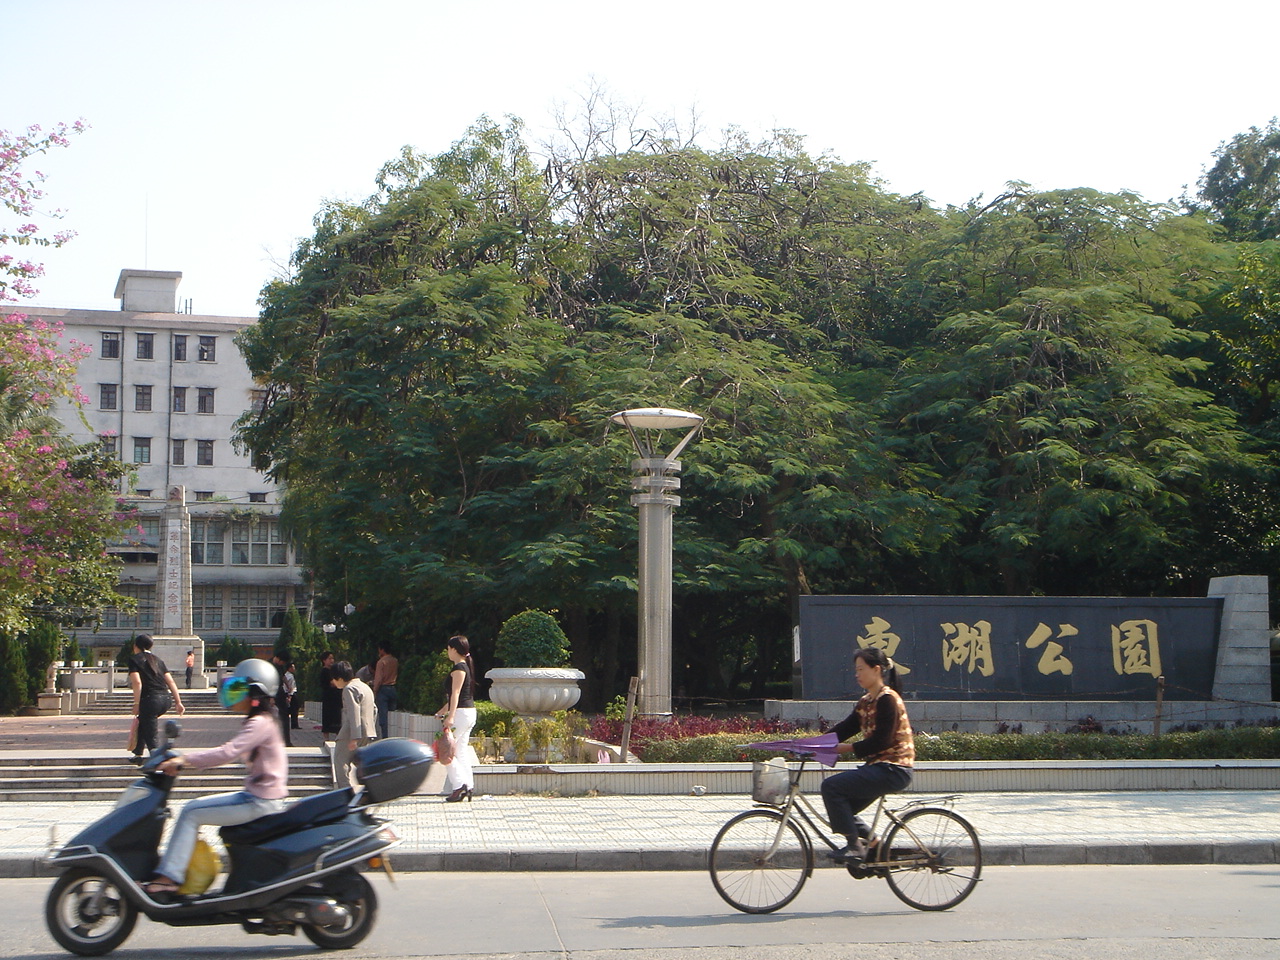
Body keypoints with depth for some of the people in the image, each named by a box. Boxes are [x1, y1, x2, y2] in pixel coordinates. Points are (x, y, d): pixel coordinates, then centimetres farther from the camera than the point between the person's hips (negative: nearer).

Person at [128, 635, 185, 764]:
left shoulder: (134, 660, 3)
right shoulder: (157, 660, 20)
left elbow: (137, 682, -11)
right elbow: (171, 682, 14)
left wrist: (136, 704, -9)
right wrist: (178, 702, 14)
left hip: (151, 699, -7)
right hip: (166, 699, 7)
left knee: (150, 739, -2)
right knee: (142, 721, 31)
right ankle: (138, 755, 38)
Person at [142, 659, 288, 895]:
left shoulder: (260, 724, -16)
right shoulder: (259, 721, 16)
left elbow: (229, 752, -27)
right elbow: (231, 751, 21)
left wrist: (185, 760, -27)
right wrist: (189, 761, 13)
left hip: (260, 803, -10)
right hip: (257, 796, 10)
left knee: (191, 812, -13)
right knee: (194, 809, 14)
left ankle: (169, 877, -14)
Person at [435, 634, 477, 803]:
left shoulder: (458, 668, -12)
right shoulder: (466, 666, 17)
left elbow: (455, 693, -21)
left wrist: (450, 716, -28)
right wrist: (445, 708, 37)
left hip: (461, 712, -10)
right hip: (469, 712, 10)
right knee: (462, 750, 10)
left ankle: (460, 785, -12)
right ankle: (467, 788, 9)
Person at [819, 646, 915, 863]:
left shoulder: (887, 699, -14)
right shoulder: (865, 702, 14)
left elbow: (881, 741, -21)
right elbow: (842, 730, 10)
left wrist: (848, 748, -22)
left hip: (893, 770, -10)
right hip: (878, 767, 10)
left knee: (832, 786, -18)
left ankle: (855, 845, -13)